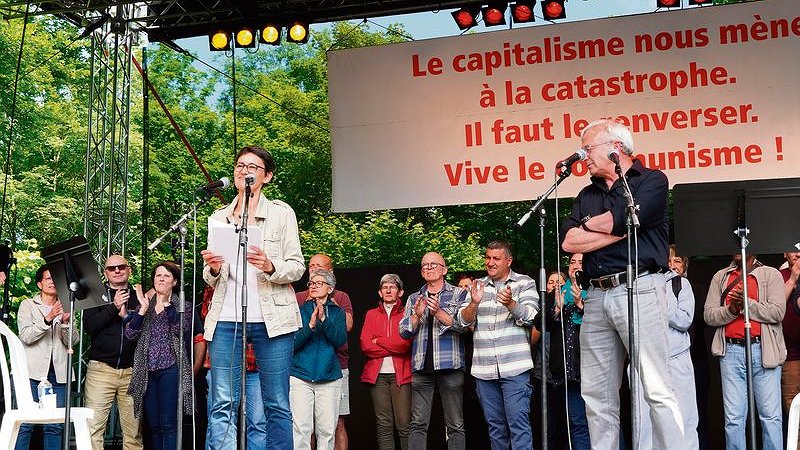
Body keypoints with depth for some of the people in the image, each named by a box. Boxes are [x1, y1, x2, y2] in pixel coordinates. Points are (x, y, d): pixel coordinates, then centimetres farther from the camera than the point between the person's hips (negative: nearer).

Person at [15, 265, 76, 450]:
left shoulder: (65, 308, 17)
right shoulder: (28, 305, 8)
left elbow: (72, 341, 6)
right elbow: (25, 336, -6)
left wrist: (66, 322, -12)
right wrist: (47, 319, -19)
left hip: (58, 373, 3)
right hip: (33, 372, -3)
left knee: (55, 427, 0)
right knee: (25, 424, -7)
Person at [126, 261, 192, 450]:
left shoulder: (183, 306, 8)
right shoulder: (145, 305, 16)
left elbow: (183, 331, -10)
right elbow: (130, 333, 3)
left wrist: (167, 305, -19)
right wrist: (143, 308, -10)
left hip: (171, 369, -4)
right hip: (147, 371, 4)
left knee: (168, 425, -12)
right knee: (153, 426, 4)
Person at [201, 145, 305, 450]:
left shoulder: (281, 213, 8)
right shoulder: (218, 218, 16)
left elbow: (297, 267, 3)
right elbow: (210, 279, 19)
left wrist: (270, 267, -17)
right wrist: (212, 268, -4)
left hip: (272, 319, -2)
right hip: (225, 319, 2)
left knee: (277, 405, -1)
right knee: (222, 405, -5)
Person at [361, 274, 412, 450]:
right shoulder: (372, 314, 15)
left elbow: (405, 343, -9)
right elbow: (365, 345, 1)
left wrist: (378, 341, -4)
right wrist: (394, 347, -5)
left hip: (401, 374, -2)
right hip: (378, 375, 2)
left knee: (404, 424, -7)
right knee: (383, 425, 0)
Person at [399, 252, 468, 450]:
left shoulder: (459, 294, 7)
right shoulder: (414, 298, 17)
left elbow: (463, 324, -7)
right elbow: (404, 332, 9)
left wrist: (439, 312, -19)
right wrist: (417, 315, -9)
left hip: (450, 366, -3)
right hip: (421, 367, 3)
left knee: (455, 424, -1)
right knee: (418, 424, 0)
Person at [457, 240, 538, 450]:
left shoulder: (525, 283, 4)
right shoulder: (477, 286, 14)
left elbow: (528, 318, -7)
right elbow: (464, 321, 6)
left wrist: (510, 303, -26)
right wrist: (474, 302, -15)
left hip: (514, 366, -4)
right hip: (483, 368, 4)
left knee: (518, 422, -10)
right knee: (494, 424, 11)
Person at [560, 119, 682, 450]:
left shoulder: (651, 180, 4)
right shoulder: (587, 194, 22)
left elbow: (624, 218, -14)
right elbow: (569, 241, 6)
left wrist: (589, 223, 5)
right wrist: (618, 231, -4)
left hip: (638, 289, -6)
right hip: (597, 296, 6)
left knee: (656, 389, -10)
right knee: (596, 394, 5)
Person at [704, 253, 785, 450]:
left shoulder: (770, 274, 8)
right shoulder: (720, 277, 16)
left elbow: (777, 312, -5)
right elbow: (708, 314, 7)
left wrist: (746, 303, -13)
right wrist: (731, 310, -10)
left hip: (763, 351, -2)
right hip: (731, 352, 2)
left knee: (771, 416, -3)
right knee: (733, 418, 2)